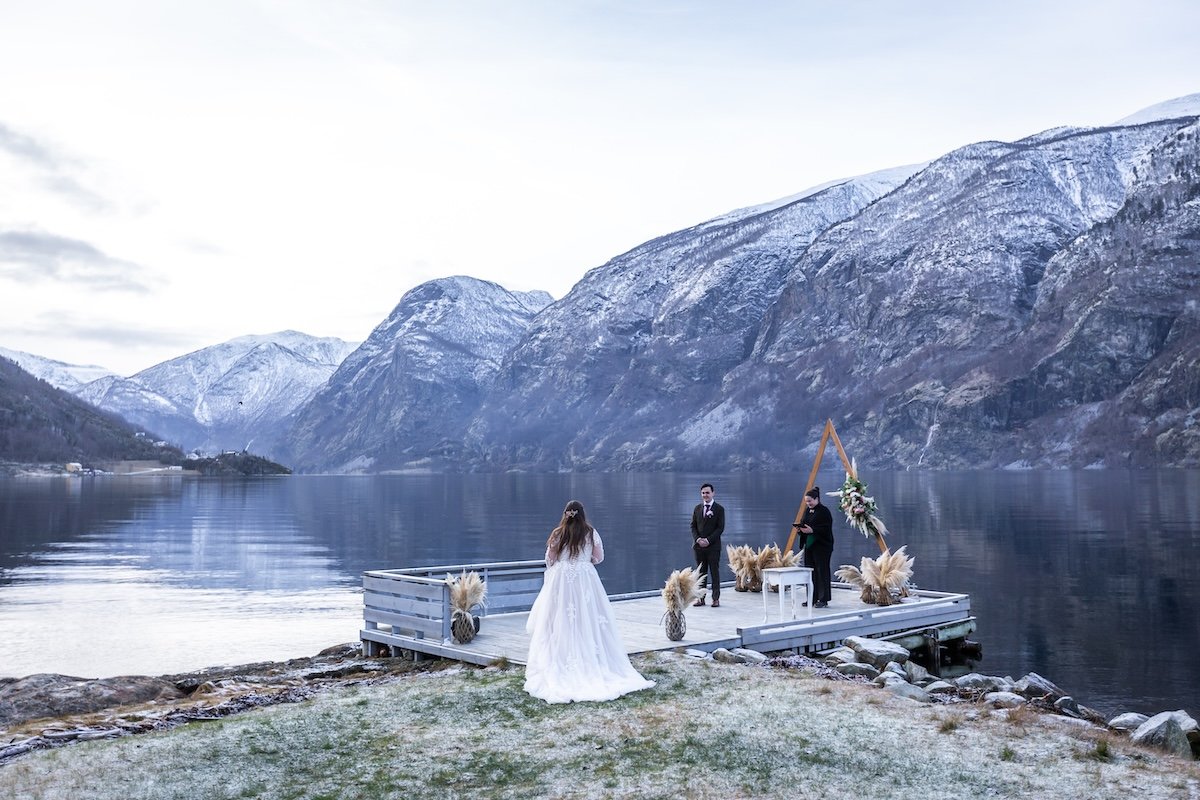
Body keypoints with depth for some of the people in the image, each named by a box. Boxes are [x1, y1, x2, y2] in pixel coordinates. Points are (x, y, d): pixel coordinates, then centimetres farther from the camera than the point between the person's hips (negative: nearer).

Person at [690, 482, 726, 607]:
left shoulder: (719, 509, -1)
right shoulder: (697, 508, 11)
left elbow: (720, 528, -6)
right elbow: (693, 526, 11)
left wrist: (708, 540, -14)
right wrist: (698, 539, -7)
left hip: (713, 546, -4)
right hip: (698, 545, 4)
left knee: (714, 572, 0)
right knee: (701, 572, 6)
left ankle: (716, 599, 4)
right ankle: (701, 598, 8)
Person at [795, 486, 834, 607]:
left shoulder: (824, 511, -9)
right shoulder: (808, 510, 14)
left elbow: (826, 528, -16)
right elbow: (803, 523, 20)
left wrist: (812, 530, -24)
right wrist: (800, 528, -2)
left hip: (822, 546, -8)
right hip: (809, 545, 8)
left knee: (822, 571, -4)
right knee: (810, 572, 7)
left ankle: (823, 599, 2)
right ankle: (813, 598, 14)